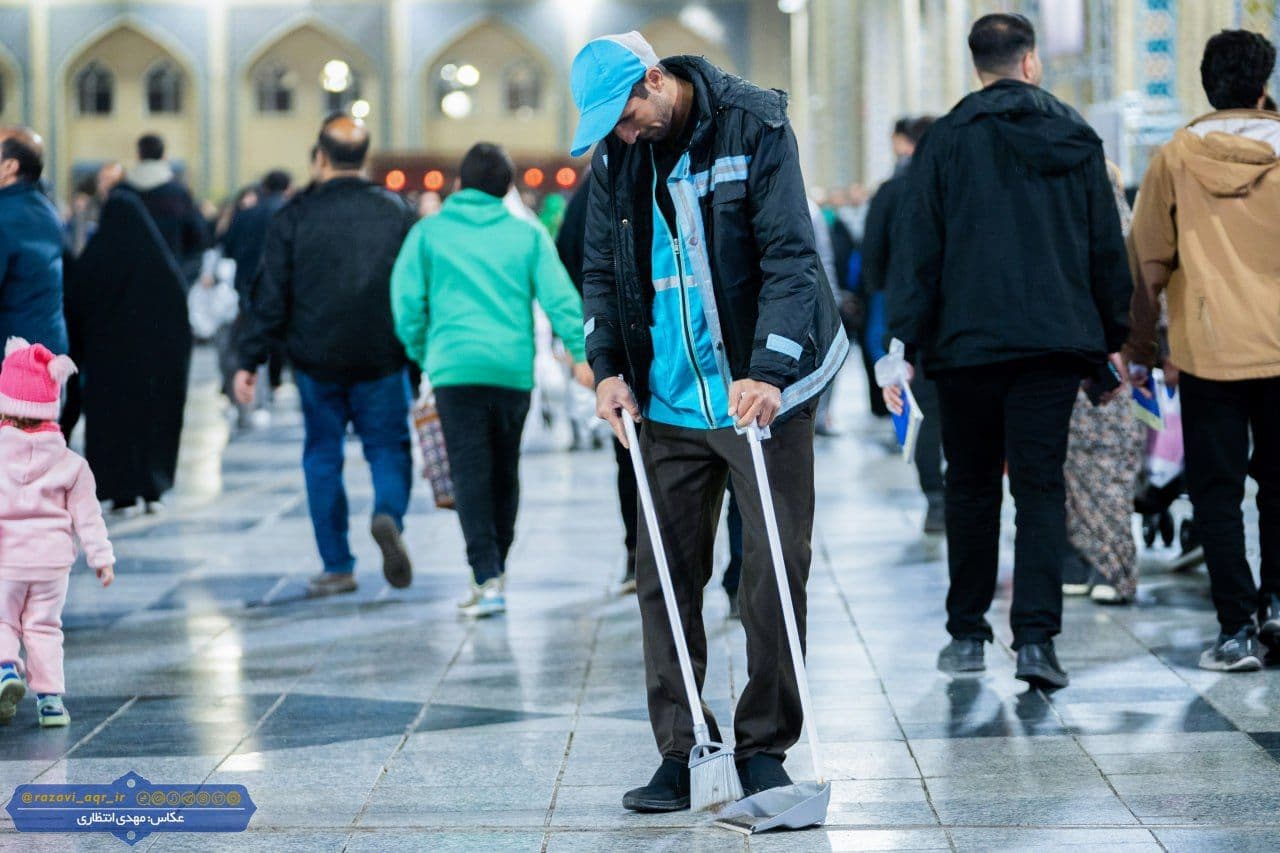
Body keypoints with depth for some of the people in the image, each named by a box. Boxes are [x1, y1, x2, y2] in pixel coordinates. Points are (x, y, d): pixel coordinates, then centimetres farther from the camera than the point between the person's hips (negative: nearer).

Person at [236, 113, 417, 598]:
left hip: (316, 358, 0)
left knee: (322, 457, 10)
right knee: (388, 448, 10)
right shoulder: (397, 213, 1)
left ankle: (337, 567, 9)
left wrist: (250, 362, -1)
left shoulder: (293, 217, -3)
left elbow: (270, 296, -5)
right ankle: (389, 515, -21)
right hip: (381, 358, 0)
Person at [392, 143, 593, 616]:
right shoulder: (528, 234, 8)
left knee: (471, 472, -4)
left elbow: (407, 300, 2)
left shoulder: (428, 232, 5)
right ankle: (495, 569, 24)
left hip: (455, 365, -2)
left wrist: (420, 354, 14)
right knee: (504, 472, 15)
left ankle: (488, 578, -15)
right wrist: (580, 352, -1)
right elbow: (558, 296, -1)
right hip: (515, 367, 2)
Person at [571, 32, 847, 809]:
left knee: (776, 570, -1)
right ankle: (676, 753, 11)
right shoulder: (615, 157, 4)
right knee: (665, 574, 4)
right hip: (668, 401, 4)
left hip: (763, 391, -4)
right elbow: (601, 269, 13)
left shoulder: (755, 129, -11)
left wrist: (769, 372, -24)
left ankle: (765, 747, 10)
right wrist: (609, 367, 0)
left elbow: (790, 256, -16)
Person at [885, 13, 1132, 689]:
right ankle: (1036, 638, -11)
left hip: (966, 342, -1)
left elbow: (917, 248, -4)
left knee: (971, 488, 12)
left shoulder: (946, 140, 0)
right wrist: (1113, 334, 19)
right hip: (1054, 342, 1)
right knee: (1041, 488, 1)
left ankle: (967, 634, 17)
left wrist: (904, 343, -4)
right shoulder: (1077, 138, 8)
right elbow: (1107, 246, 11)